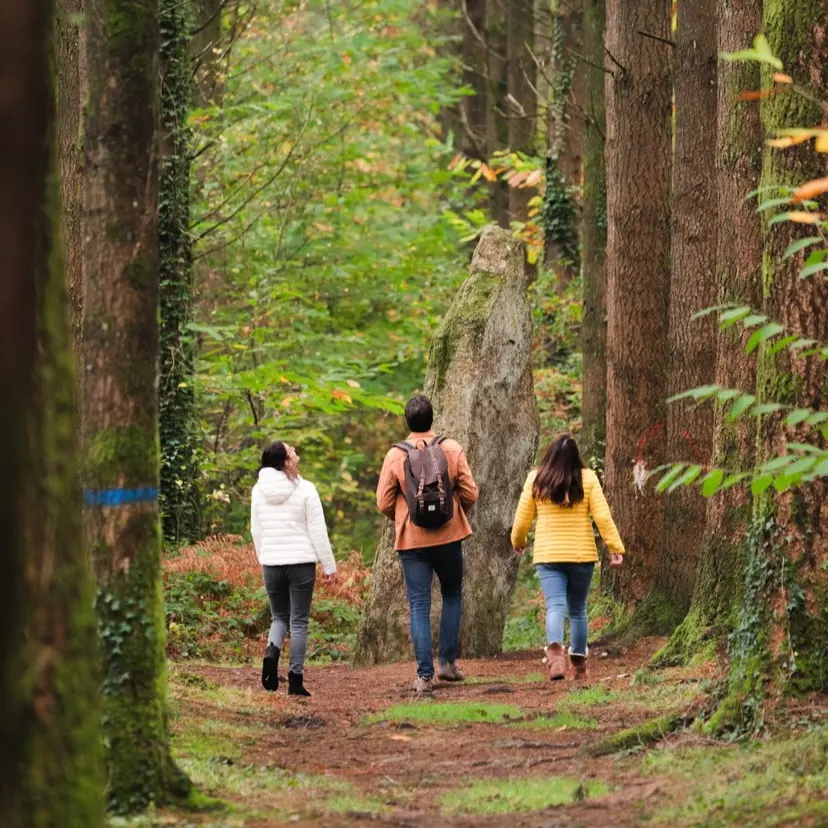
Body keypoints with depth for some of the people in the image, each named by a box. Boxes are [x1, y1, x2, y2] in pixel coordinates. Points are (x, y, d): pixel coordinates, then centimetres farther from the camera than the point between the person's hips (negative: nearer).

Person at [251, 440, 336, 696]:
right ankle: (295, 679, 2)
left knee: (279, 617, 17)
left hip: (271, 563, 3)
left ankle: (271, 653, -12)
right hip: (301, 561, -3)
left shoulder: (259, 491, 4)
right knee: (299, 621, 3)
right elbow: (318, 531, -7)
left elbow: (256, 531, 11)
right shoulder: (305, 490, -8)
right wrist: (329, 565, 0)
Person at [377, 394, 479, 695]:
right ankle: (447, 661, 16)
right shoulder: (451, 449, -5)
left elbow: (384, 502, -4)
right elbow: (470, 492, -3)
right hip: (449, 536, 1)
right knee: (452, 595, 21)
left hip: (412, 540, -1)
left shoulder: (395, 456, -7)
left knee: (419, 606, 2)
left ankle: (425, 674, -4)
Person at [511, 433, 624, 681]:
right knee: (578, 609, 15)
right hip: (582, 555, 1)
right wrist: (615, 547, -4)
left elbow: (522, 518, 6)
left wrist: (518, 542, 24)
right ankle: (579, 662, 20)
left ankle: (555, 648, -36)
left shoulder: (535, 480, -1)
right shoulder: (587, 479, -3)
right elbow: (602, 516, -8)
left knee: (555, 606, -9)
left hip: (547, 555, -1)